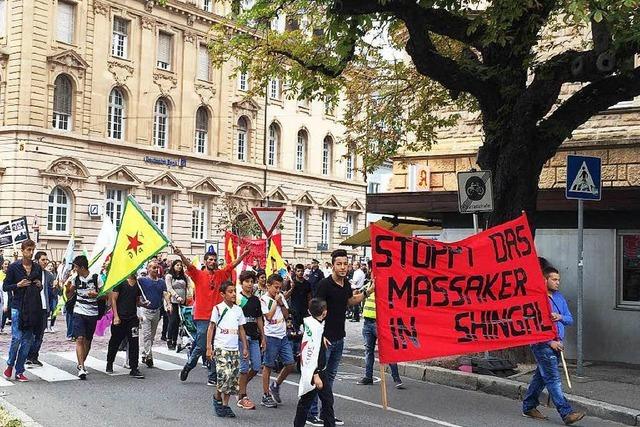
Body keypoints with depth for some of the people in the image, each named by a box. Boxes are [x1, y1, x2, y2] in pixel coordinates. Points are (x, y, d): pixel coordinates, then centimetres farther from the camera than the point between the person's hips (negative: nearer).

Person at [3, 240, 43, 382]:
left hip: (33, 307, 4)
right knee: (17, 337, -9)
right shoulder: (14, 267, -1)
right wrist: (18, 285, -14)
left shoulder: (37, 268, 10)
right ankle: (10, 365, 16)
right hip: (18, 306, -4)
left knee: (28, 339, 3)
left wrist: (39, 285, 0)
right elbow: (5, 287, 1)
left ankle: (19, 372, 10)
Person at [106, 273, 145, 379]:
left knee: (134, 343, -4)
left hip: (133, 318, 3)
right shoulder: (121, 282, -4)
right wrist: (116, 316, -13)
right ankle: (109, 364, 32)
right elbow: (113, 299, -6)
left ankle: (134, 368, -1)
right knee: (115, 342, 11)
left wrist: (143, 303, -4)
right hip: (120, 318, -3)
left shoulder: (138, 284, 10)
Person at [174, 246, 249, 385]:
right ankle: (187, 367, 24)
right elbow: (189, 265, -18)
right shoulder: (198, 274, -2)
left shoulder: (220, 275, 9)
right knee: (201, 347, -2)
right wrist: (181, 255, -36)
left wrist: (243, 255, -5)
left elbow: (232, 265, 7)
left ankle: (212, 378, 13)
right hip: (202, 317, -4)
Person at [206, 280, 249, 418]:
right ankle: (217, 399, 7)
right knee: (224, 375, -16)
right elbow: (211, 328, -2)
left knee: (233, 379, 4)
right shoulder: (218, 309, -3)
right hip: (221, 348, -5)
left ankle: (225, 405, 14)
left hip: (234, 349, 5)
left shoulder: (238, 309, 10)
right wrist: (209, 347, -7)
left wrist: (245, 347, 12)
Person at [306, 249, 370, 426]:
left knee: (330, 376, 15)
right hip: (325, 338, -8)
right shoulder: (325, 284, -16)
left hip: (339, 337, 8)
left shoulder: (346, 284, 7)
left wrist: (367, 292, 15)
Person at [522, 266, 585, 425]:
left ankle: (529, 407, 25)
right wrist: (550, 342, -17)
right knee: (553, 379, -9)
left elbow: (570, 319, 16)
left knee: (541, 377, 15)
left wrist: (560, 317, -7)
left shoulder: (559, 297, 14)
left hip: (556, 344, 8)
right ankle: (566, 413, -11)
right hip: (542, 345, -8)